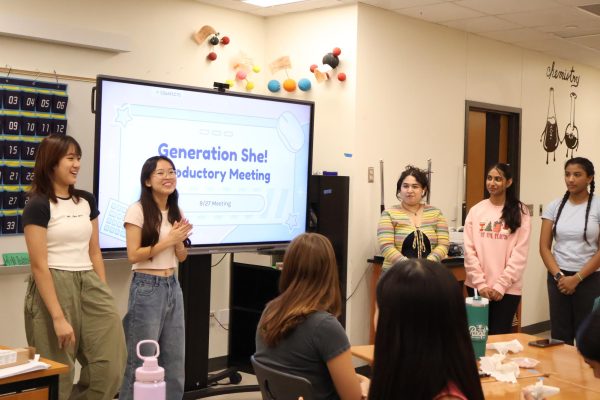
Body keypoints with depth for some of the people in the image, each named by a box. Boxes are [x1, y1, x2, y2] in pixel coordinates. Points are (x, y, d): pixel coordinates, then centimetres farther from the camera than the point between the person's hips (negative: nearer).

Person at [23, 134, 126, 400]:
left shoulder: (87, 201, 11)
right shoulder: (38, 206, -9)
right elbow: (39, 266, -14)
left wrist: (105, 295, 11)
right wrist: (58, 317, -18)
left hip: (88, 284, 6)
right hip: (54, 286, -6)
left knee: (110, 365, -1)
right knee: (58, 374, 2)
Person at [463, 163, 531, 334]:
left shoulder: (520, 212, -1)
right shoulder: (476, 211, 4)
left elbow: (520, 254, -6)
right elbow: (469, 251, 0)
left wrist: (500, 285, -11)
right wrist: (480, 283, -8)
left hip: (508, 289, -2)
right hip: (477, 286, 2)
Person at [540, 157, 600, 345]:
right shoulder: (554, 206, 4)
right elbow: (544, 247, 3)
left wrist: (576, 278, -12)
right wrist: (558, 276, -9)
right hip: (558, 278, 2)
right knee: (559, 335, 5)